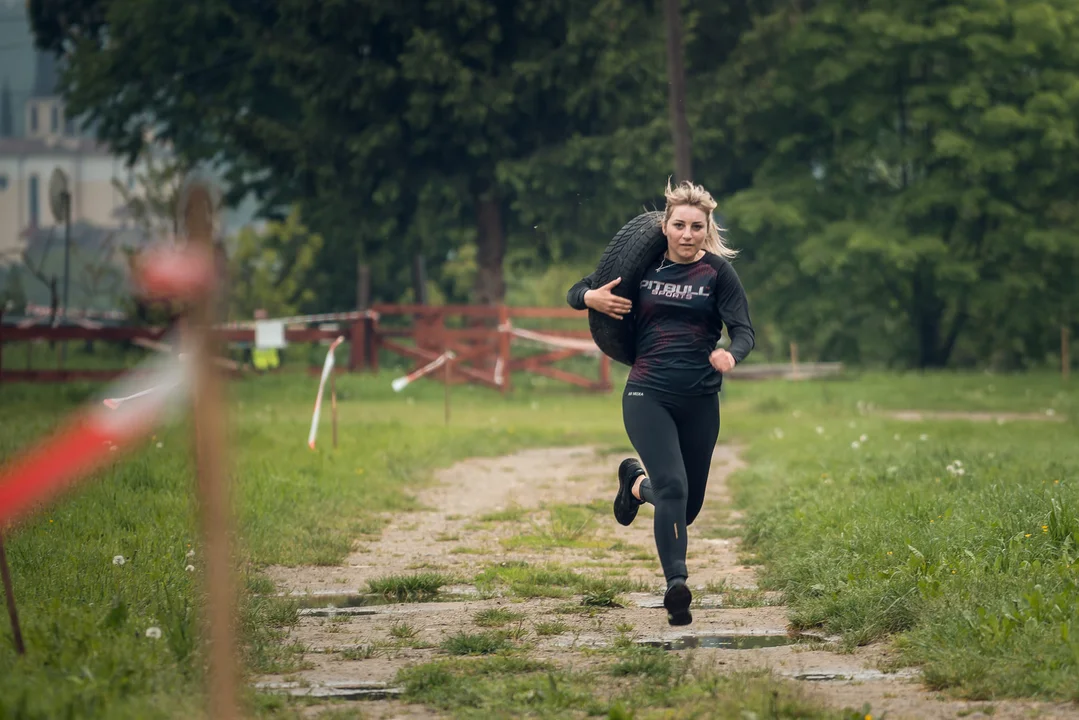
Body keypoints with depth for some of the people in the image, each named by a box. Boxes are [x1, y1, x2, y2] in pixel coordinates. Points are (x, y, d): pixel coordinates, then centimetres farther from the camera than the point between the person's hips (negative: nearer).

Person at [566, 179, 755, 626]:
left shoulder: (718, 271, -1)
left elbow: (743, 330, -9)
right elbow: (575, 293, 12)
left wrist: (731, 355, -32)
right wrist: (591, 298, -11)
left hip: (700, 400, 1)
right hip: (648, 395, -1)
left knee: (689, 505, 12)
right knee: (673, 487, -21)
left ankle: (636, 483, 43)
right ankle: (676, 585, -22)